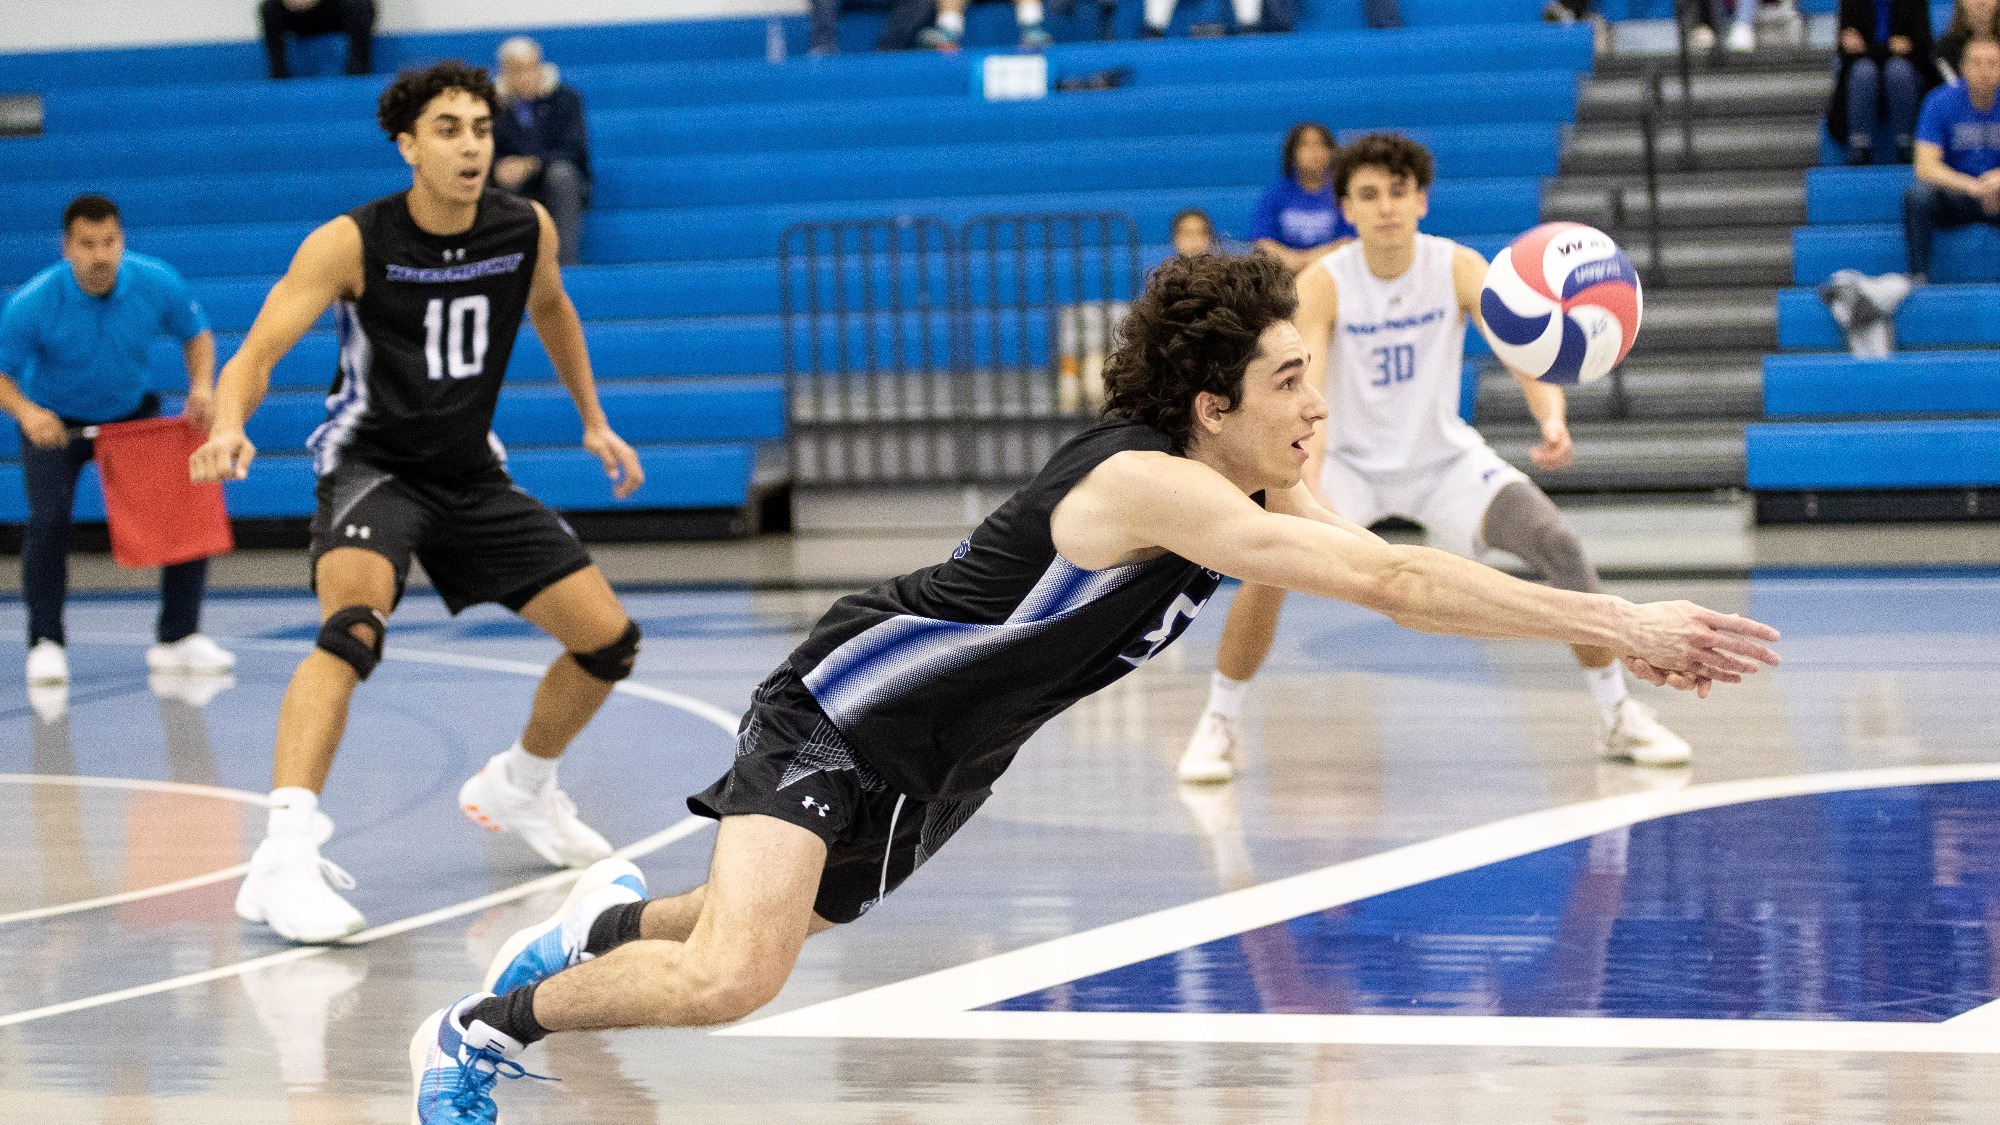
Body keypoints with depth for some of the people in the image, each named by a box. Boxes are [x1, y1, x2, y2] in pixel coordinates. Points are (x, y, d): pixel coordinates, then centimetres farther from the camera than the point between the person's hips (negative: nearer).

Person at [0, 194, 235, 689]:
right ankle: (46, 644, -5)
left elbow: (196, 334, -2)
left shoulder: (158, 284, -20)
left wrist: (201, 385, -20)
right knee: (48, 519, -22)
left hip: (132, 413, 3)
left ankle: (177, 639, 5)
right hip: (55, 421, -3)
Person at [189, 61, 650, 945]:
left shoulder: (526, 230, -4)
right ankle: (283, 858, -43)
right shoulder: (352, 243, -18)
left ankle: (520, 787, 34)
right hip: (372, 464, -6)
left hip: (472, 474, 6)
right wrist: (229, 425, -45)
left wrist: (593, 423, 20)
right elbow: (256, 353, -25)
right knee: (355, 621, -35)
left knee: (610, 640, 5)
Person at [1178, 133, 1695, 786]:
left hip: (1445, 457, 1)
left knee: (1558, 545, -17)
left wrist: (1552, 420, -50)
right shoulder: (1323, 285, -18)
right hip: (1353, 460, -1)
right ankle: (1219, 725, -6)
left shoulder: (1459, 267, -15)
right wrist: (1308, 488, -48)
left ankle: (1617, 715, 1)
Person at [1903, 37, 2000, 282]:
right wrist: (1973, 187, -33)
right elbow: (1926, 166, -17)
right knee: (1917, 194, -33)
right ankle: (1918, 277, -28)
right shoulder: (1942, 102, -9)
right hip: (1952, 194, -1)